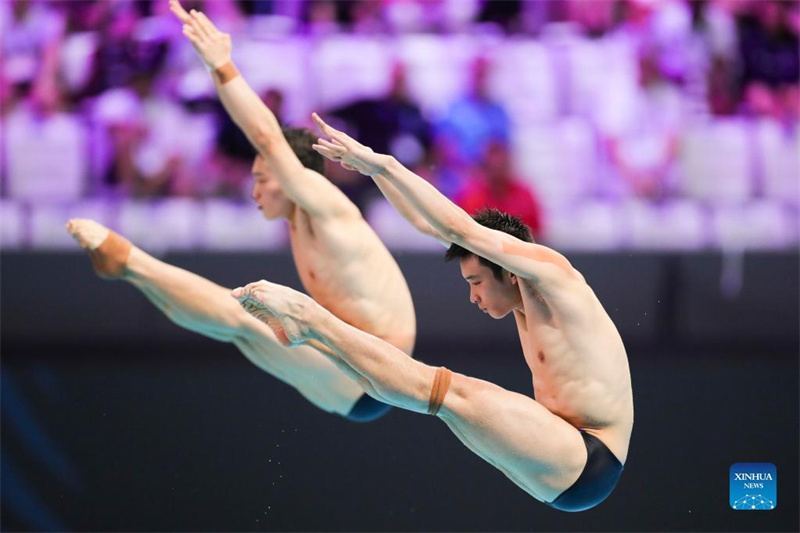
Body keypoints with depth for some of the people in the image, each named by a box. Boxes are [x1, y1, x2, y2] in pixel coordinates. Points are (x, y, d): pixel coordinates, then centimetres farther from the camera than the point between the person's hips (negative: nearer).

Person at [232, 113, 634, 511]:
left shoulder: (550, 270, -10)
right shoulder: (525, 294, 15)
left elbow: (459, 229, -17)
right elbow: (432, 226, 17)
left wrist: (383, 163, -15)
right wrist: (370, 167, 14)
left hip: (587, 468, -10)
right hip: (557, 466, 10)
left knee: (452, 394, -17)